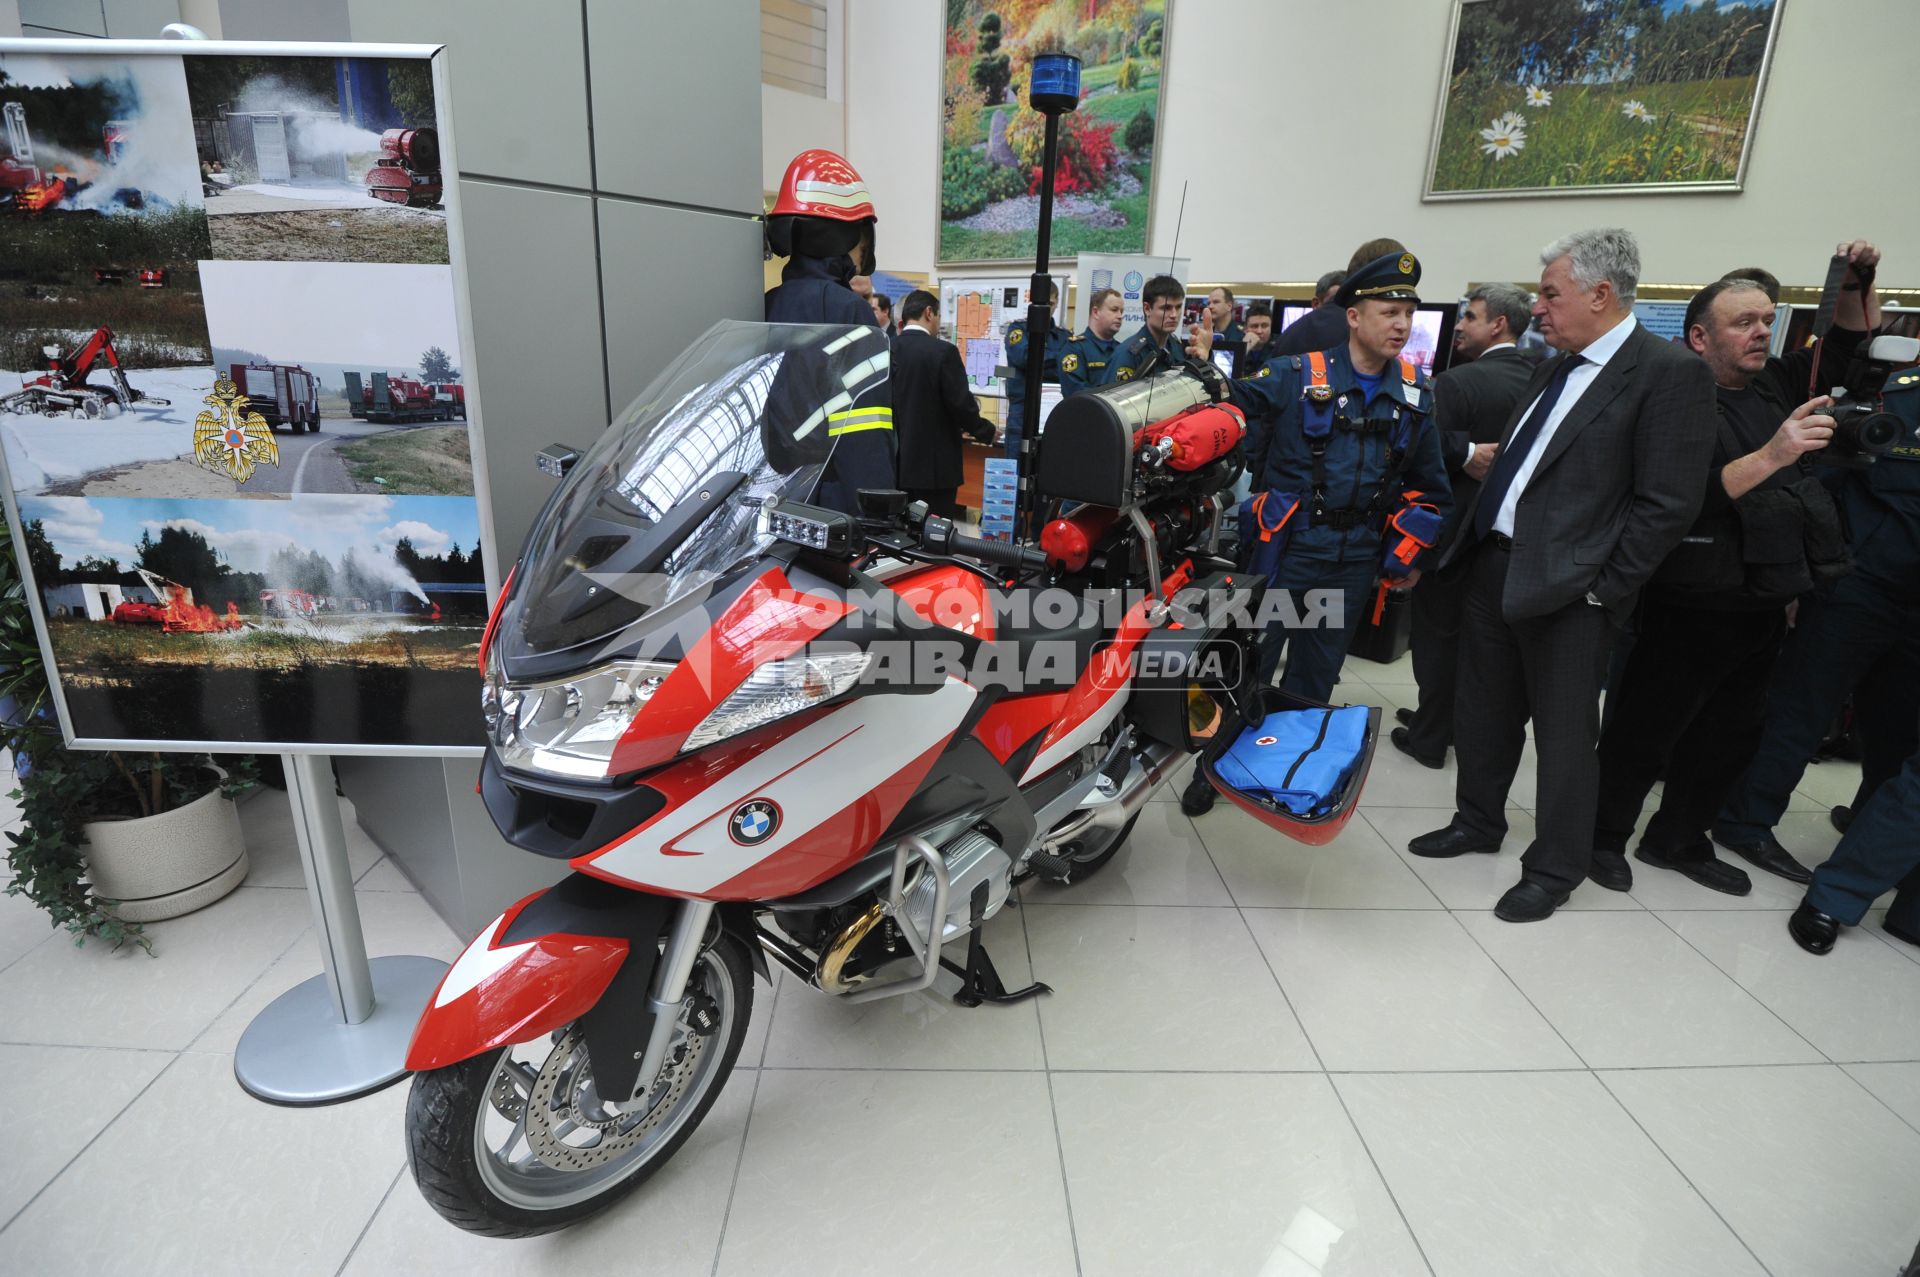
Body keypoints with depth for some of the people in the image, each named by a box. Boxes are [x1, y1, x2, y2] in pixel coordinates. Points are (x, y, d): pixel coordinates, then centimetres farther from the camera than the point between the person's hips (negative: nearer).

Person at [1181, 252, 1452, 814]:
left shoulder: (1415, 394, 7)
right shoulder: (1296, 376, -6)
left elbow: (1428, 483, 14)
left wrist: (1416, 555, 13)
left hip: (1356, 559, 4)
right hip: (1288, 547, -4)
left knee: (1317, 672, 16)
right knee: (1248, 660, 1)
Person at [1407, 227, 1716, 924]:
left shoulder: (1670, 373, -11)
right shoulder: (1555, 369, 14)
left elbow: (1668, 504, -14)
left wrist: (1602, 591, -15)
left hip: (1566, 585, -7)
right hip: (1494, 564, 8)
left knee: (1564, 736, 5)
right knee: (1481, 712, 18)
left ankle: (1554, 870, 22)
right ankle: (1477, 822, 37)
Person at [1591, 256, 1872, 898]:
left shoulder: (1774, 386, 11)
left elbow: (1844, 351, 26)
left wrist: (1851, 287, 11)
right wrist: (1769, 456, -33)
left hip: (1764, 603, 9)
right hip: (1692, 605, -8)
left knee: (1729, 735, 16)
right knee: (1644, 732, 1)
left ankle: (1678, 842, 31)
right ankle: (1605, 838, 18)